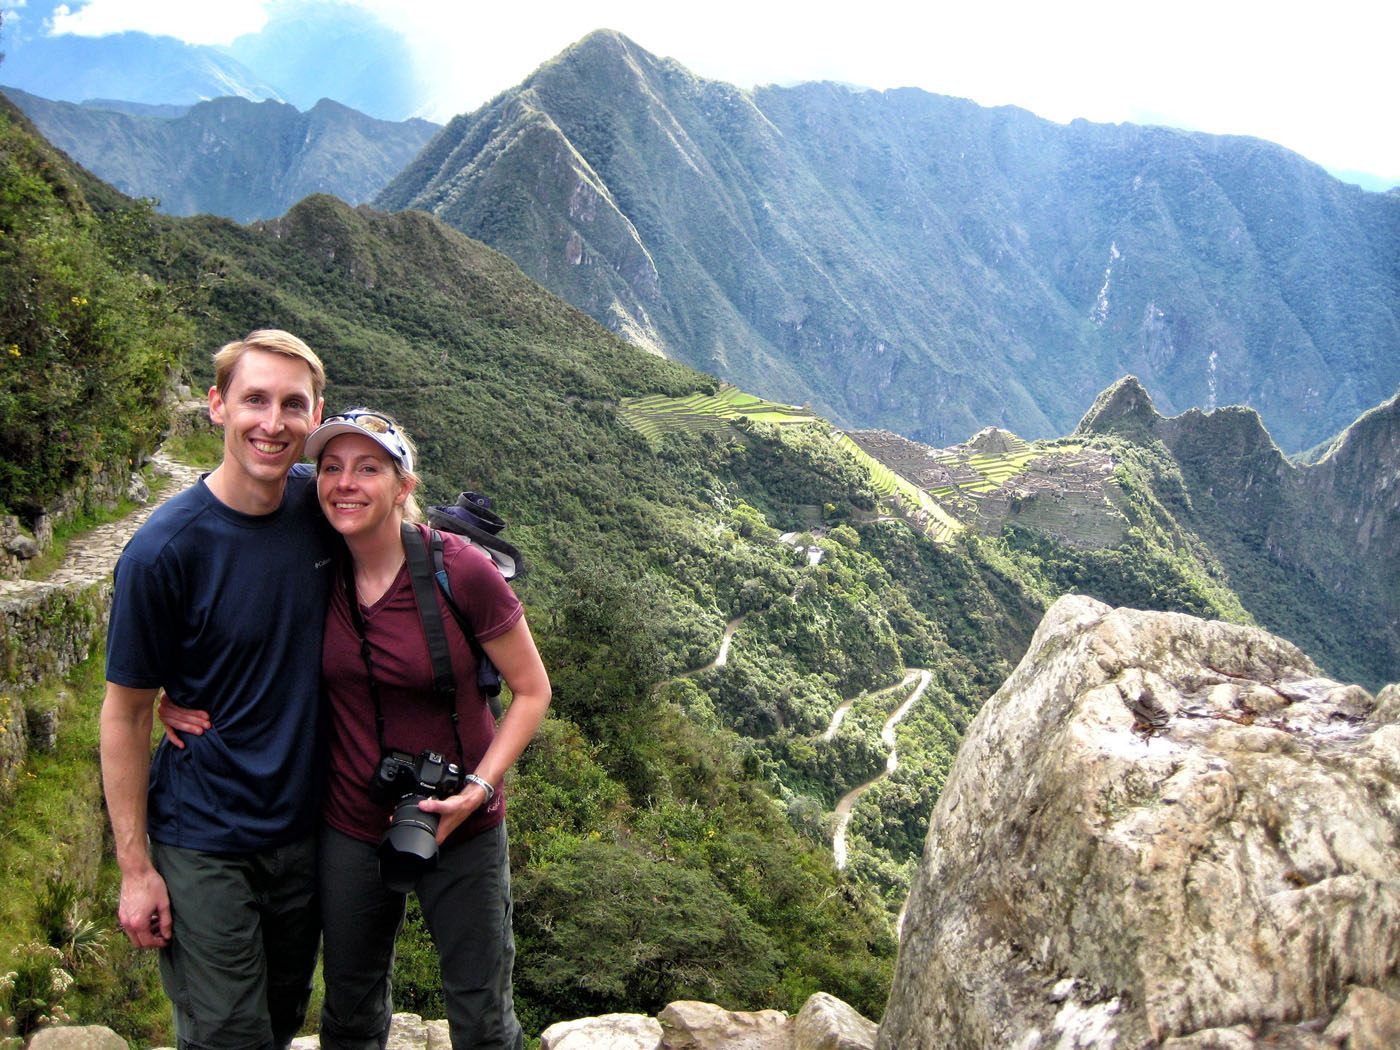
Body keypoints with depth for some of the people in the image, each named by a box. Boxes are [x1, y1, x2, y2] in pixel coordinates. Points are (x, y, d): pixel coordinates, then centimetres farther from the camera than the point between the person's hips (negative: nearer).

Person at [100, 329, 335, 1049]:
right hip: (203, 846, -5)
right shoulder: (163, 550, -20)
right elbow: (126, 712, -11)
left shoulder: (322, 506, -7)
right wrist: (135, 868, -10)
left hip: (306, 827, 5)